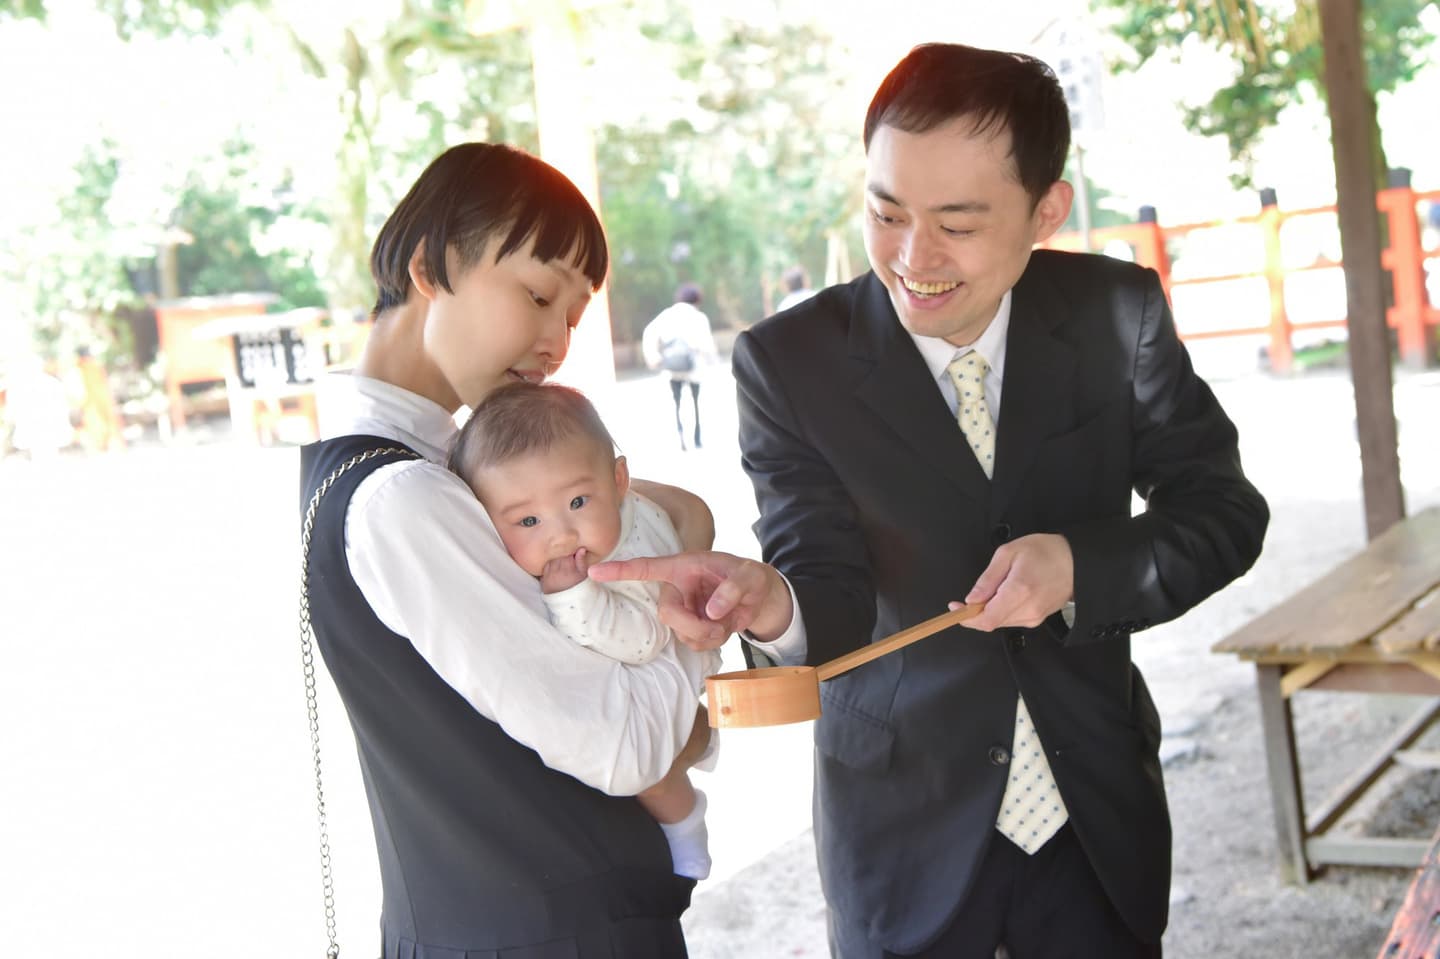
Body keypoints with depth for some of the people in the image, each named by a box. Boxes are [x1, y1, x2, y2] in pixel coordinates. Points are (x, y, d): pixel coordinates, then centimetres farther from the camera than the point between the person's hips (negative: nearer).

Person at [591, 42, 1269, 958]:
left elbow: (1223, 509, -5)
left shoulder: (1116, 312, -9)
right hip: (906, 825, -1)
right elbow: (833, 589, -16)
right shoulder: (790, 359, -13)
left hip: (1099, 804, 2)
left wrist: (1077, 562, -23)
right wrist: (773, 601, -39)